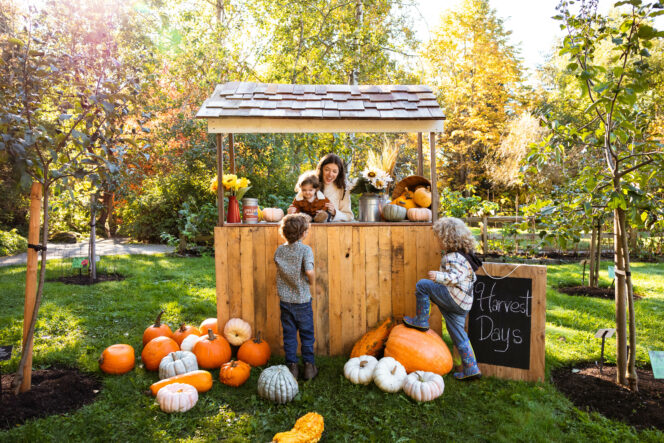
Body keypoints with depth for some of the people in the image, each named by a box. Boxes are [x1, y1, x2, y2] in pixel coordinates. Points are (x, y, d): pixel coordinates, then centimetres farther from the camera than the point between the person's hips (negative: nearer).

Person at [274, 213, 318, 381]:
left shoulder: (279, 250, -1)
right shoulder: (305, 250, -15)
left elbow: (279, 267, 9)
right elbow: (309, 271, -25)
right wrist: (311, 281, -6)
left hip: (285, 300, 3)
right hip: (302, 300, -3)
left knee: (289, 334, 13)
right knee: (307, 335, 12)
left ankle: (292, 366, 20)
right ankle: (309, 367, 20)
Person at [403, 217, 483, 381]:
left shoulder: (453, 257, -16)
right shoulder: (464, 254, 17)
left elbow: (456, 277, -30)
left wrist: (439, 276, -41)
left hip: (454, 298, -10)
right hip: (462, 304, 10)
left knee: (422, 285, -6)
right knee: (458, 334, 16)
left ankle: (421, 321, 3)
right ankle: (471, 369, 19)